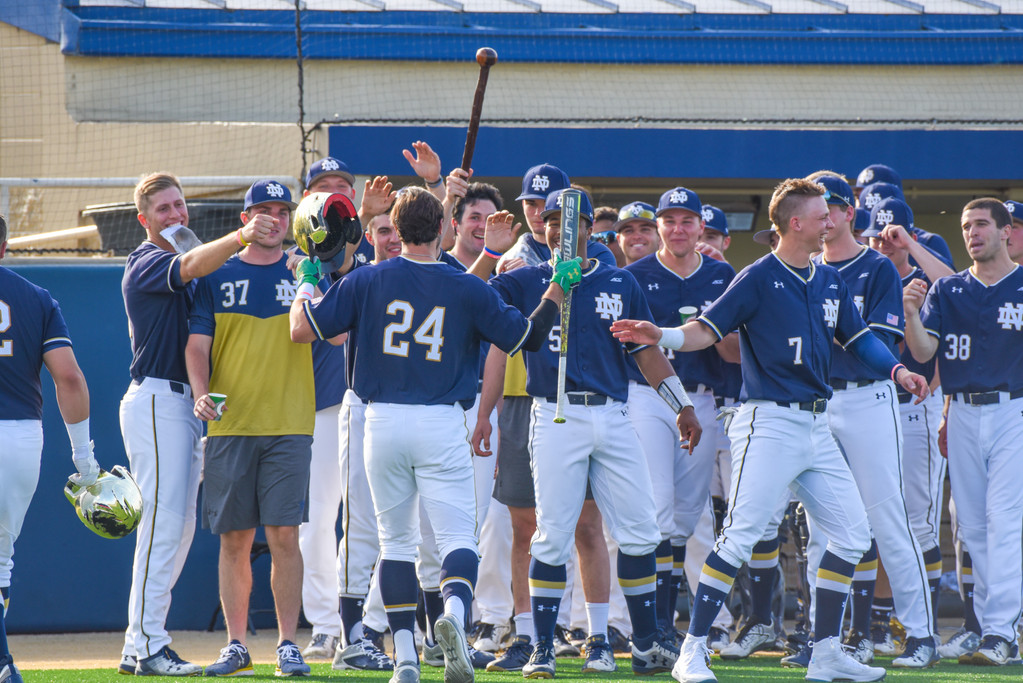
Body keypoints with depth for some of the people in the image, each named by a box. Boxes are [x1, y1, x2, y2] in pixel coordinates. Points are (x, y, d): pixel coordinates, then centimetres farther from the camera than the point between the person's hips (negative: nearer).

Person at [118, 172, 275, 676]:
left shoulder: (177, 264, 21)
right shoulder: (147, 263, -10)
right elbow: (192, 266, -31)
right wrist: (239, 238, -48)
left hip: (185, 404, 10)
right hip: (156, 401, -10)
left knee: (181, 525, 10)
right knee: (163, 521, -13)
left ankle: (140, 643, 13)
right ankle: (146, 648, -14)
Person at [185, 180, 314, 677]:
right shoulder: (218, 276, 9)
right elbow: (198, 343, 5)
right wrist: (200, 393, -12)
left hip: (288, 427, -1)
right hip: (229, 426, 1)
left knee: (284, 535, -6)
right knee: (234, 539, 3)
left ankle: (288, 644, -1)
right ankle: (236, 646, 10)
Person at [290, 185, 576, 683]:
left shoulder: (366, 282, 0)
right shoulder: (467, 290, -1)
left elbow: (302, 329, 1)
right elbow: (529, 337, 6)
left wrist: (308, 280, 17)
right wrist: (557, 289, 16)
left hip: (383, 421, 1)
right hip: (441, 424, -1)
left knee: (395, 539, 11)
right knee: (458, 535, -1)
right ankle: (453, 612, -32)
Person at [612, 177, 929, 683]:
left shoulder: (829, 281, 14)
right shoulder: (759, 278, -7)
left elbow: (857, 336, 23)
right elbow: (707, 329, -12)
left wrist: (897, 371, 9)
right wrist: (661, 337, -29)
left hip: (816, 426, 8)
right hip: (769, 423, -8)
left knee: (852, 535, 7)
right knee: (740, 536, -13)